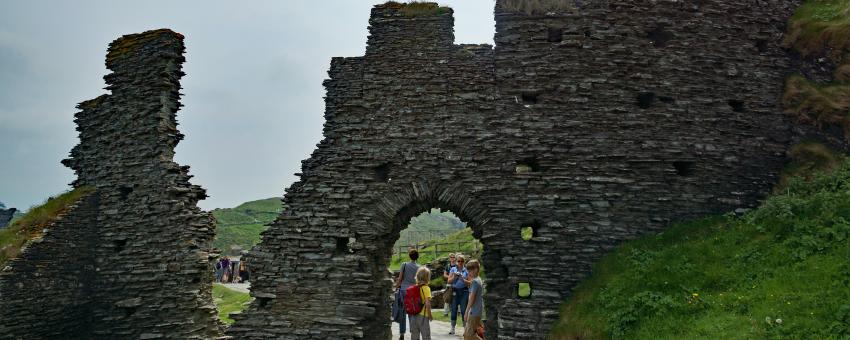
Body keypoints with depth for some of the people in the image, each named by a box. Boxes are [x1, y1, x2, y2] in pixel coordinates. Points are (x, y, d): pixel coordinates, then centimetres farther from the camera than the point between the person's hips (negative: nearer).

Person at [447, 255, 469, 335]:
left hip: (464, 291, -1)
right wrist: (454, 277, -13)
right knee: (454, 309, 4)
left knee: (463, 310, -3)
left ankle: (465, 328, 3)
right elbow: (449, 281, 4)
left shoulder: (466, 270, 3)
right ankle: (452, 328, 12)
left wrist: (463, 279, -17)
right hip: (455, 291, 2)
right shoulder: (453, 269, 8)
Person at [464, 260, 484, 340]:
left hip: (474, 312, -10)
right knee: (467, 333, 15)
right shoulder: (479, 280, 12)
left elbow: (472, 298, -19)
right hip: (478, 311, 10)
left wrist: (466, 311, -17)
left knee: (470, 333, -6)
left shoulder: (474, 281, -17)